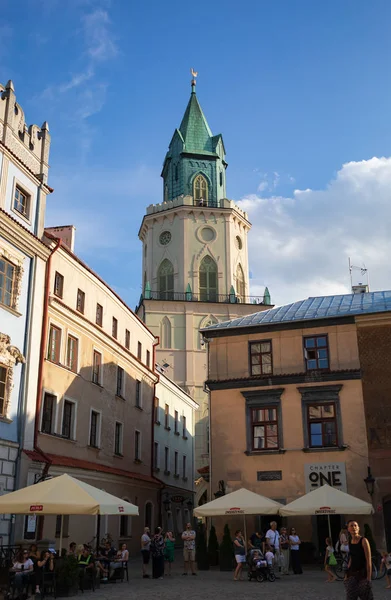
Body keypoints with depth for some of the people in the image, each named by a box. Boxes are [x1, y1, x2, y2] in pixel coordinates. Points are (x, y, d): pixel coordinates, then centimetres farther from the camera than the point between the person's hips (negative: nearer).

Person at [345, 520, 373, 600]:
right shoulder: (350, 542, 7)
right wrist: (347, 574, 13)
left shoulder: (363, 541, -9)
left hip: (363, 573, -5)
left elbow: (369, 561, -12)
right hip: (352, 574, 5)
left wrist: (368, 578, -16)